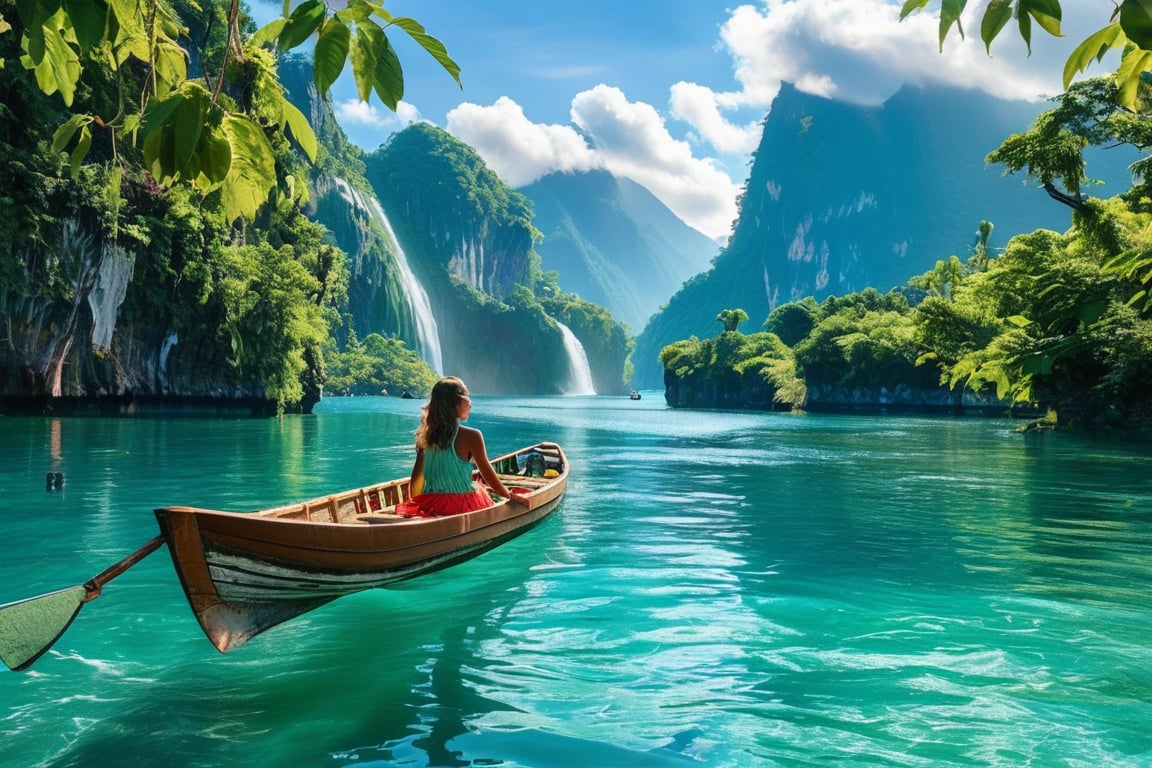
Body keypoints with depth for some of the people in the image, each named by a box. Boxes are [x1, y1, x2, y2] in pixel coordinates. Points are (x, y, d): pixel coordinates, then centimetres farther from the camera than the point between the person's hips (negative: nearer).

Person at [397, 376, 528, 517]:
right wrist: (509, 496, 11)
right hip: (462, 506, -5)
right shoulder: (471, 436, -14)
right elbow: (488, 473, -3)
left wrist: (416, 503, 22)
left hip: (430, 506, 5)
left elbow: (416, 477, 7)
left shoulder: (426, 435, 0)